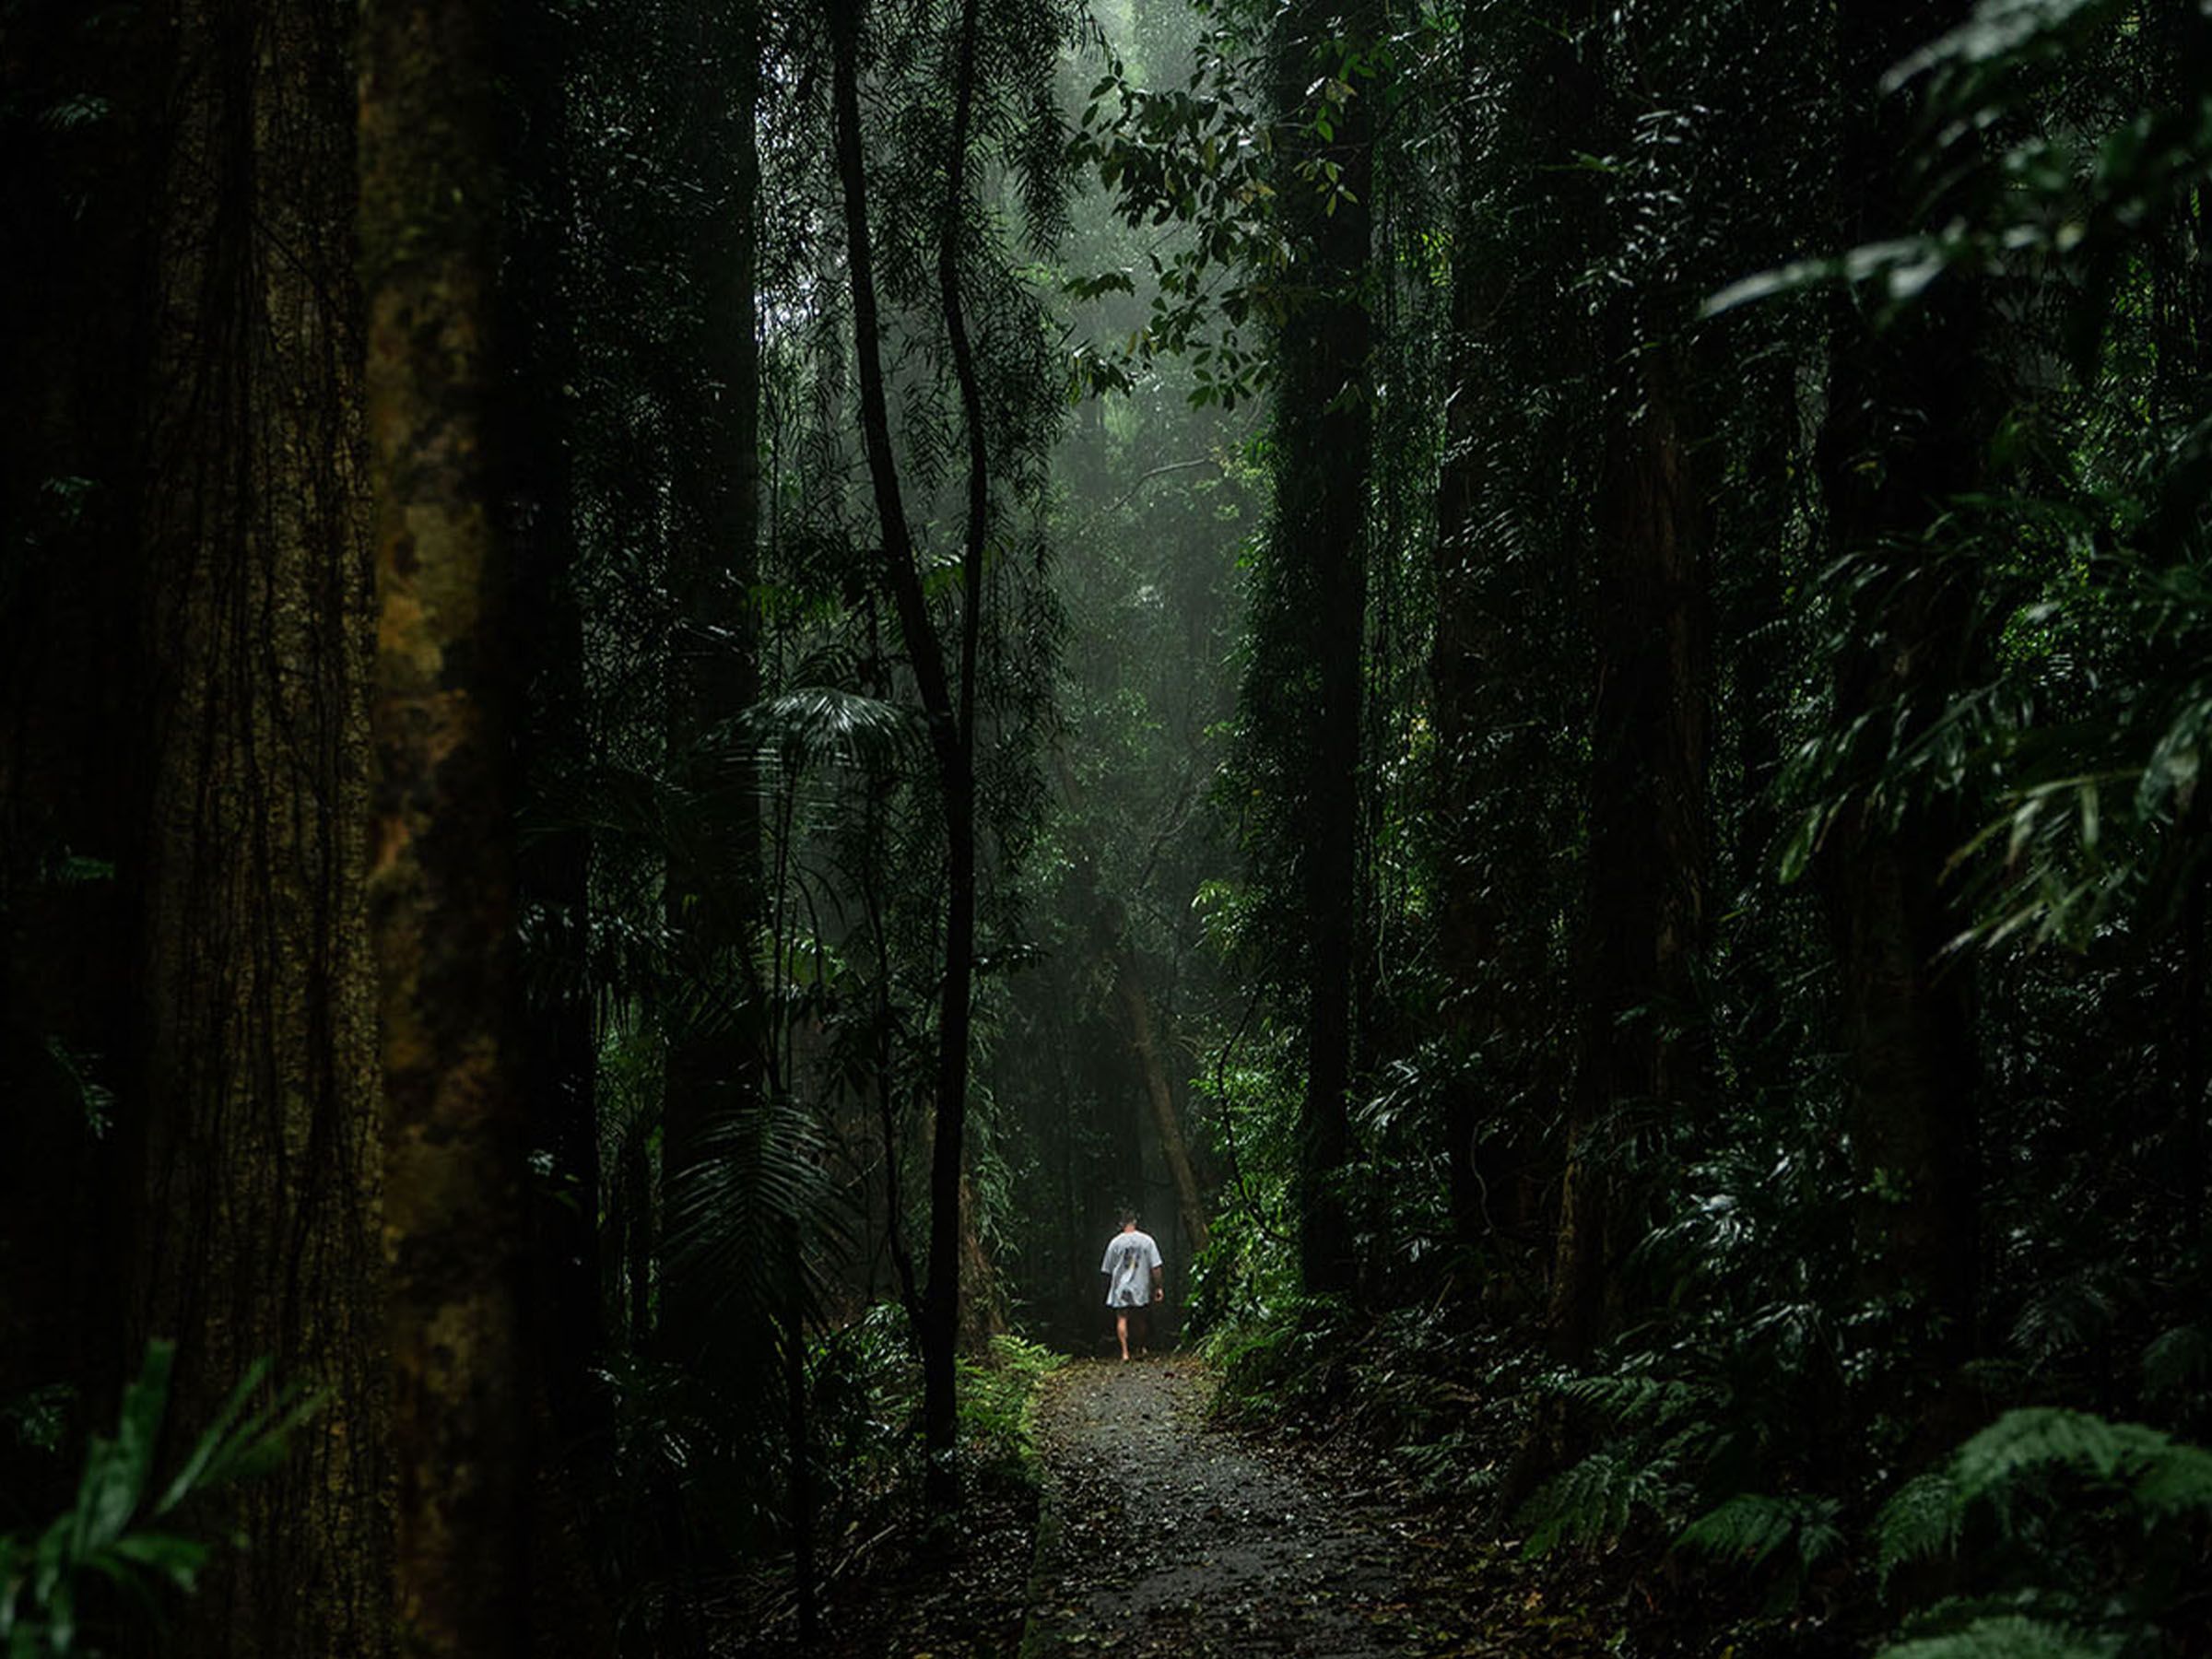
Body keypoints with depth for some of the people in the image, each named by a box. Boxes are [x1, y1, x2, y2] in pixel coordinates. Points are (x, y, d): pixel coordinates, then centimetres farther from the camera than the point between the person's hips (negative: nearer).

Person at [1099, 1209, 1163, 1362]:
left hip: (1120, 1288, -2)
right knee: (1141, 1320, 17)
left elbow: (1107, 1270, 4)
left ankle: (1125, 1352, -13)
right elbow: (1155, 1266, -5)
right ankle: (1142, 1348, 30)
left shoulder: (1115, 1242, -4)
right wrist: (1158, 1287, 2)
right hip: (1141, 1288, 2)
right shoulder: (1146, 1240, -4)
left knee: (1122, 1319, -1)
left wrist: (1110, 1288, 18)